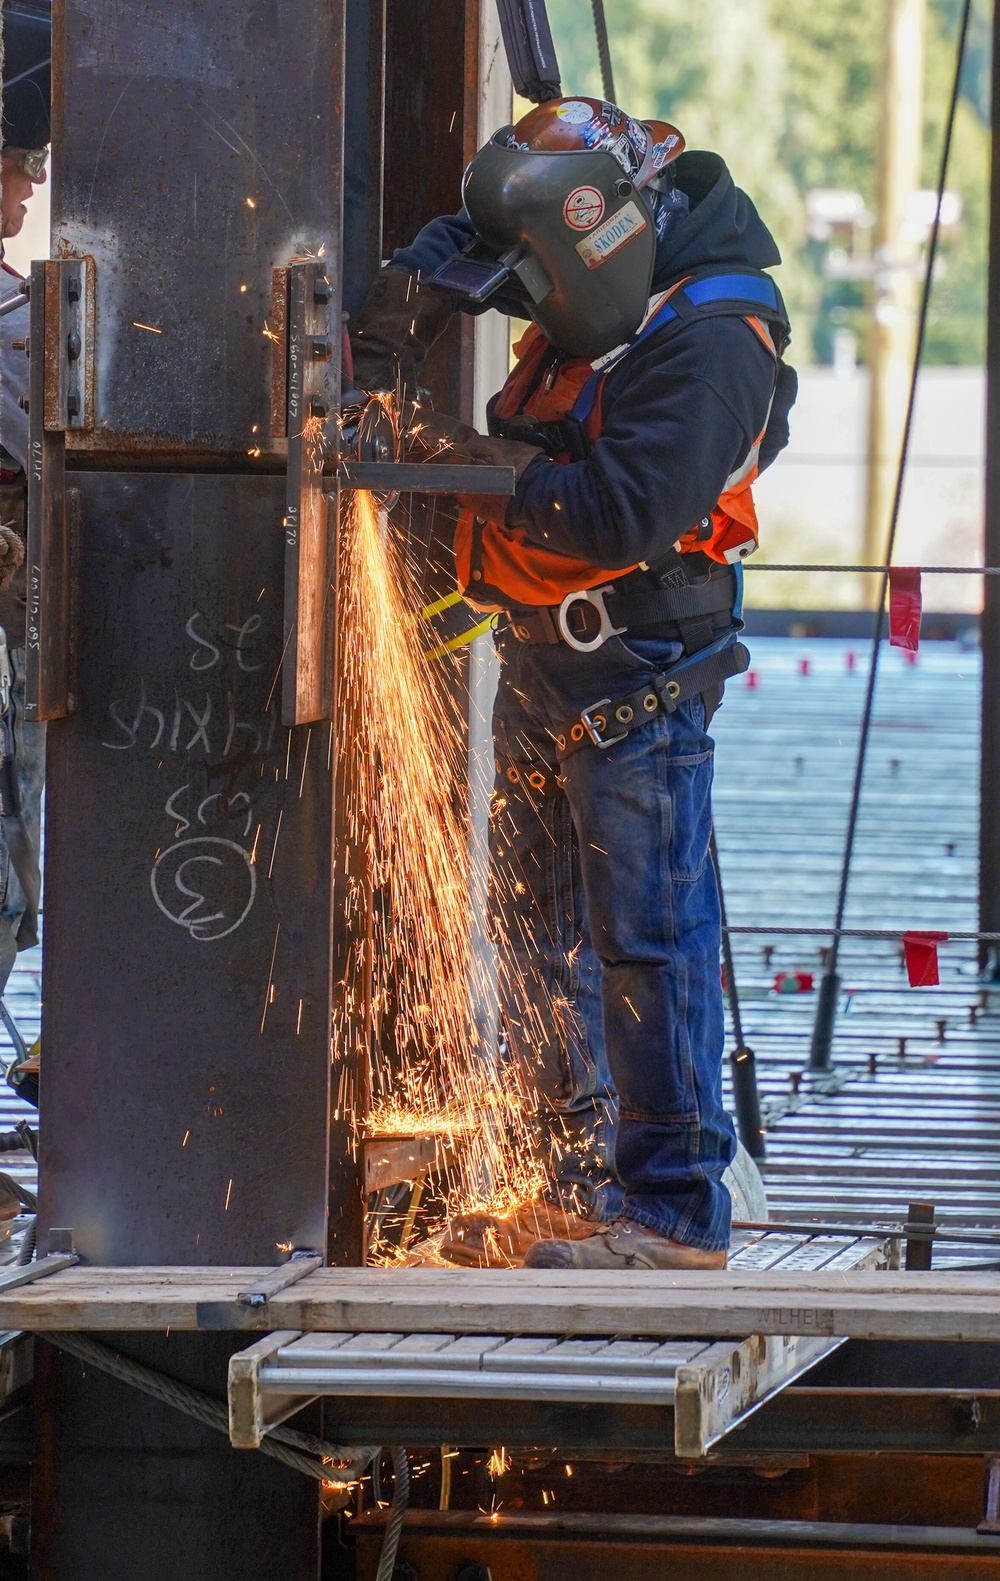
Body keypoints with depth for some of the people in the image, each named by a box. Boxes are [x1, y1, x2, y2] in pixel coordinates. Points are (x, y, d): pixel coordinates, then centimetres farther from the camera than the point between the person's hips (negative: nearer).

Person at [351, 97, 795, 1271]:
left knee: (647, 938, -9)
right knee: (539, 931, 13)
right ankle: (577, 1189, 20)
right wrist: (387, 344, 3)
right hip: (544, 662, 10)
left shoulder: (709, 341, -19)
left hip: (635, 680, -10)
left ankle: (675, 1210, -8)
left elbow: (624, 517, -26)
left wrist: (480, 466, -20)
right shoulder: (604, 289, 7)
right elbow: (458, 248, 21)